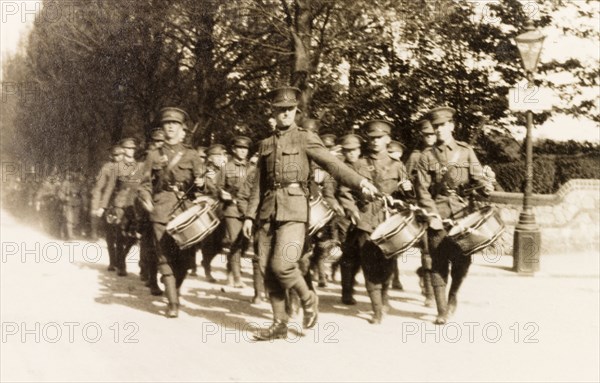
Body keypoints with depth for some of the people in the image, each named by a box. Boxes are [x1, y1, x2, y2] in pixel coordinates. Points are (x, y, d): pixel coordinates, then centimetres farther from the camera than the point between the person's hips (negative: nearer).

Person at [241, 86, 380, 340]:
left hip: (293, 210, -5)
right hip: (268, 211, 5)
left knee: (282, 265, -18)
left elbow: (332, 164, -9)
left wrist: (359, 181, -24)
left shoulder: (305, 139, 4)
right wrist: (250, 215, 12)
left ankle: (308, 299, 9)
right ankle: (279, 323, 14)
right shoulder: (266, 145, 17)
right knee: (268, 271, 3)